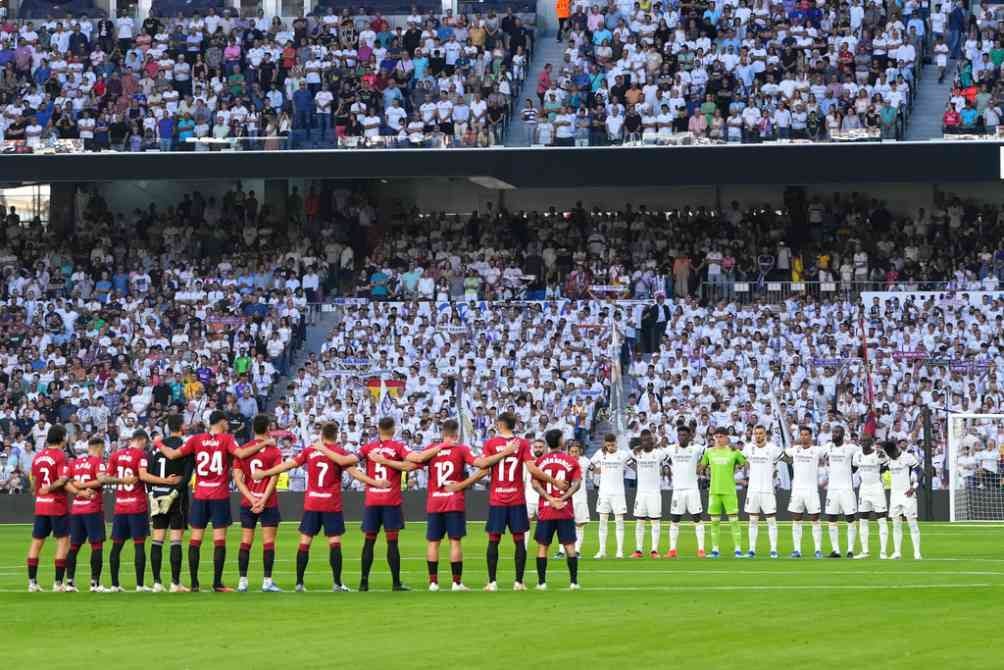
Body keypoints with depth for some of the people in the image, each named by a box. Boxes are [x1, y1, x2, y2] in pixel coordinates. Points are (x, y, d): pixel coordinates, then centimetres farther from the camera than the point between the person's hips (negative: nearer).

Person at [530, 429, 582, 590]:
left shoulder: (540, 461, 3)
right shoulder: (571, 461, -1)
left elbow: (535, 483, -6)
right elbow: (577, 484, -10)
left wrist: (550, 499, -9)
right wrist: (563, 498, -12)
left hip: (545, 510, 1)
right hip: (566, 511, -1)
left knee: (542, 546, 6)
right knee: (569, 545, 4)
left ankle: (542, 582, 2)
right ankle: (574, 581, 1)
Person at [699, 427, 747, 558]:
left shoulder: (733, 452, -1)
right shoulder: (709, 452, 7)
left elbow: (745, 463, 7)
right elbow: (702, 466, 19)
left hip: (729, 491, -3)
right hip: (714, 491, 3)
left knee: (734, 520, -5)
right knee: (715, 521, 4)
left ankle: (738, 549, -2)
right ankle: (715, 549, 9)